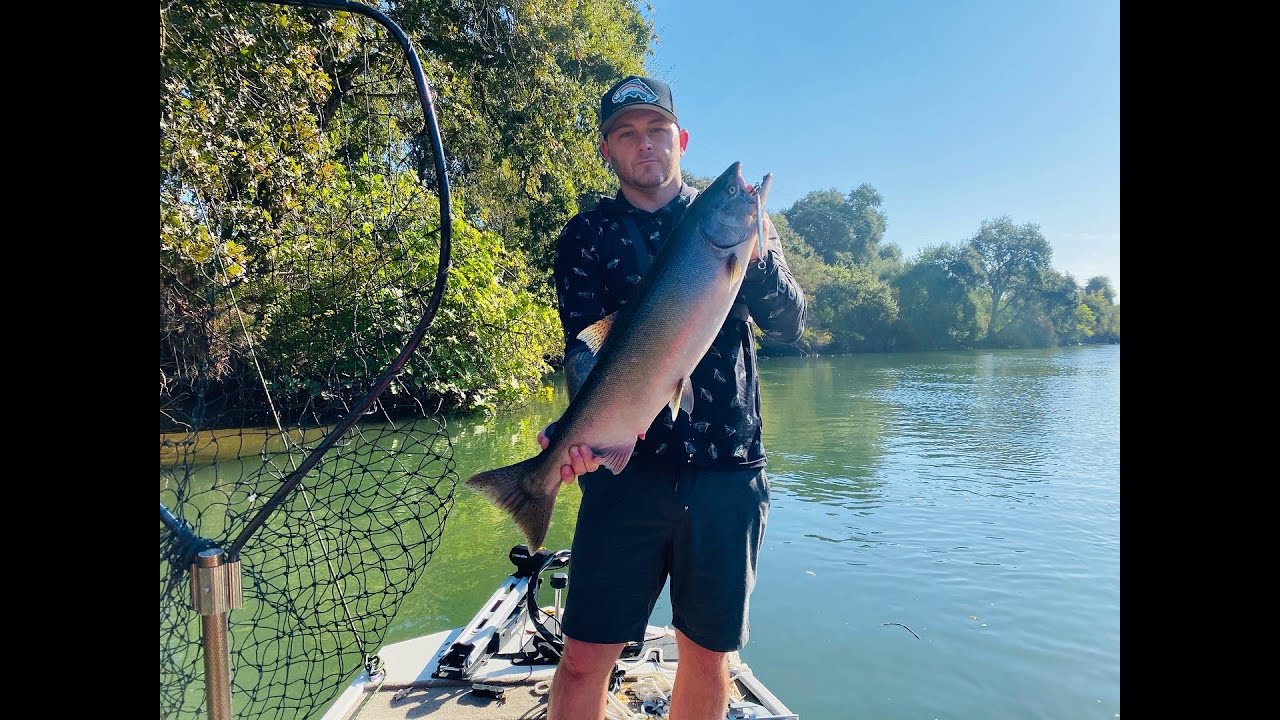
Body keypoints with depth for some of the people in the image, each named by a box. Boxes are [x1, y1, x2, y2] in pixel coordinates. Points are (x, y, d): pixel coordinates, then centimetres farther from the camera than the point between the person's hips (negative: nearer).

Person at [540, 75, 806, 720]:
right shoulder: (587, 235, 8)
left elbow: (790, 323, 1)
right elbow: (583, 345, -3)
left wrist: (756, 253, -18)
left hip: (727, 467, 2)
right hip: (627, 466, -1)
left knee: (708, 652, 12)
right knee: (586, 656, -3)